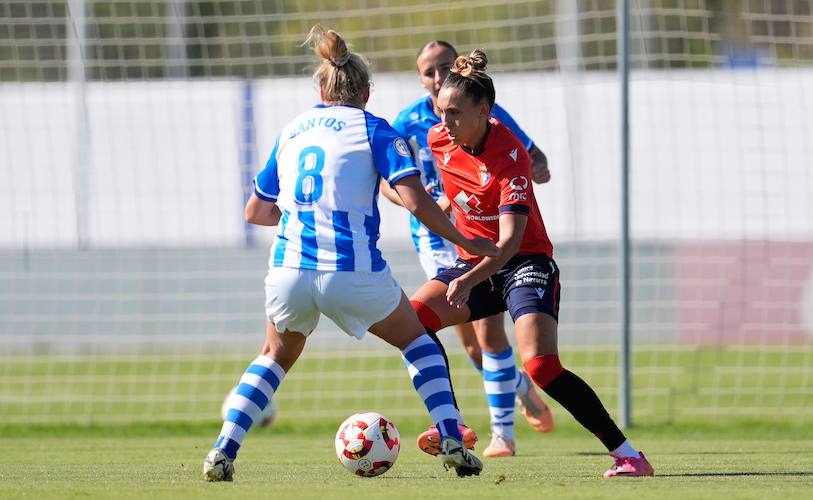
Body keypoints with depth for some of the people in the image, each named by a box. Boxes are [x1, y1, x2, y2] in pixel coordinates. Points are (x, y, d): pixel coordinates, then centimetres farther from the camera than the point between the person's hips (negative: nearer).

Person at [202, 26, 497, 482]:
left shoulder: (293, 131, 17)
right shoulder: (373, 129, 4)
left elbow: (256, 212, 24)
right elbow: (415, 199, -9)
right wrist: (465, 242, 2)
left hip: (289, 269, 3)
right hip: (352, 270, -3)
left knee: (276, 356, 29)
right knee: (416, 340, 22)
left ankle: (223, 453, 13)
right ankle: (453, 443, 7)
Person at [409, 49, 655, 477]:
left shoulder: (509, 157, -26)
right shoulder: (439, 139, -6)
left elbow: (510, 240, -35)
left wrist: (469, 280, -48)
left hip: (525, 264, -7)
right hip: (474, 263, 7)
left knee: (541, 366, -24)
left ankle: (628, 455, -20)